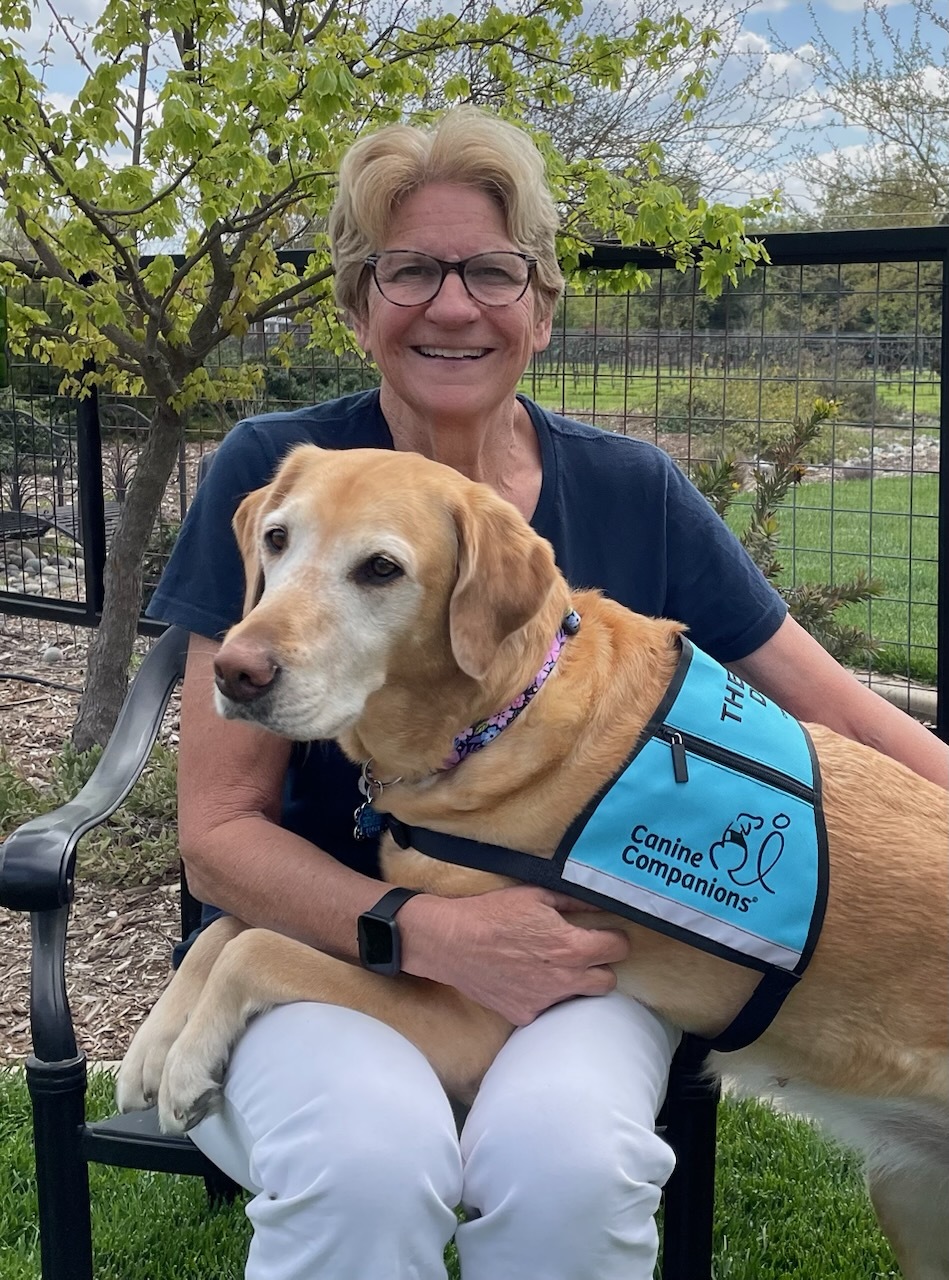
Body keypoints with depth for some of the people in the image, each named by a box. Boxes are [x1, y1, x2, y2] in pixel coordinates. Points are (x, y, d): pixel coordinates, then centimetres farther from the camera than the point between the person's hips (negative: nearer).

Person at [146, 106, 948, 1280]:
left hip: (575, 952, 2)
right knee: (366, 1161, -34)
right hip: (330, 939, -1)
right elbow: (219, 833, -7)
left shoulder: (632, 494, 0)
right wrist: (431, 932, -22)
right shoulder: (276, 476, -6)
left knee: (569, 1158, -30)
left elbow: (837, 710, 6)